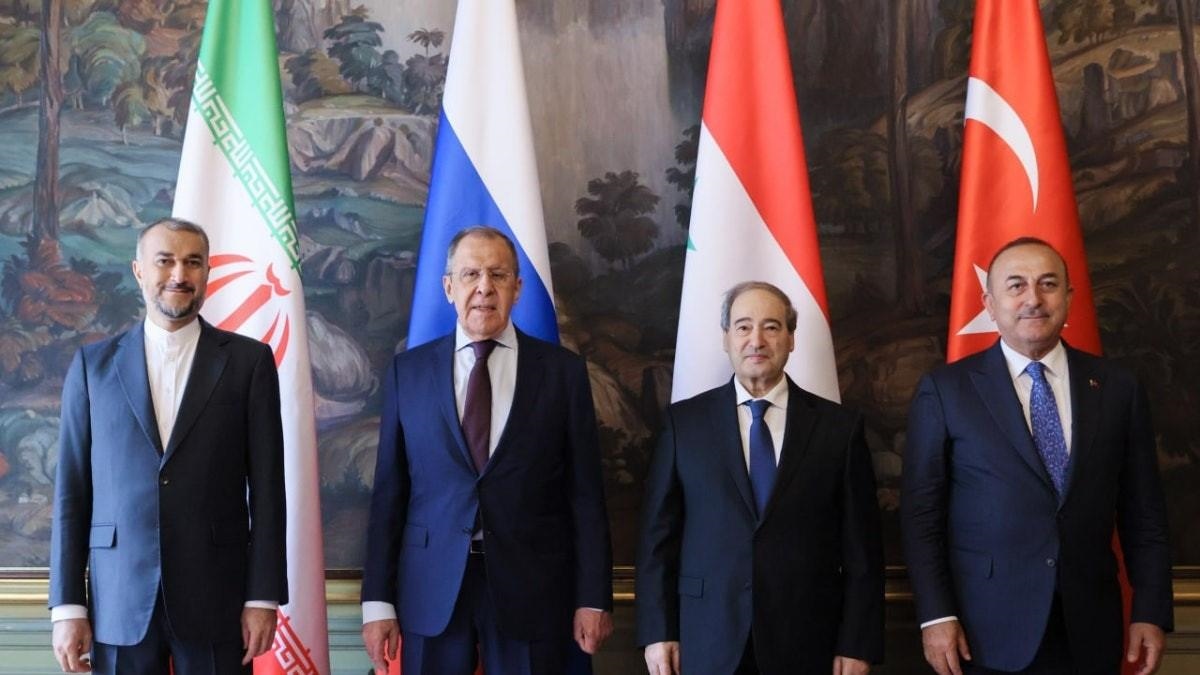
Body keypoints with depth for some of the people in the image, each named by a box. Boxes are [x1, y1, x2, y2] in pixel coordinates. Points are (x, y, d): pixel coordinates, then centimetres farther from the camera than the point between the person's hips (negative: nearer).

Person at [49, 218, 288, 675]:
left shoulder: (248, 360, 3)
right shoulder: (93, 364, 7)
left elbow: (266, 485, 1)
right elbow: (72, 489, 6)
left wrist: (263, 596, -5)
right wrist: (67, 606, 1)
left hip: (217, 599, -1)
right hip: (119, 603, 1)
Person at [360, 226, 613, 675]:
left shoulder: (563, 371, 2)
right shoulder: (408, 371, 5)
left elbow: (585, 494, 1)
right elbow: (389, 491, 4)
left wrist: (593, 598, -2)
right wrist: (378, 600, 0)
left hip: (531, 588, -1)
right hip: (431, 589, 1)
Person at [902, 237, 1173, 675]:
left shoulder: (1117, 389, 5)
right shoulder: (945, 390, -2)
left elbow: (1143, 514, 7)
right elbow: (921, 511, -3)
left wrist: (1151, 613, 1)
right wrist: (936, 615, -9)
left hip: (1089, 632, 2)